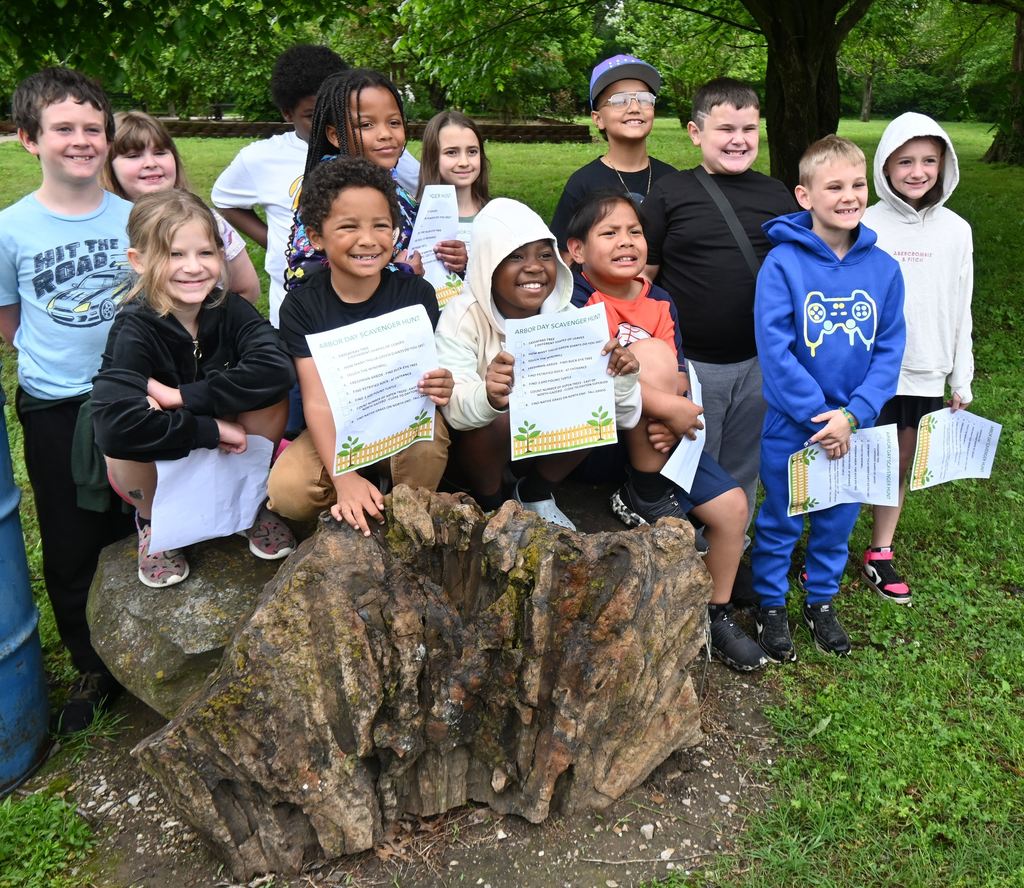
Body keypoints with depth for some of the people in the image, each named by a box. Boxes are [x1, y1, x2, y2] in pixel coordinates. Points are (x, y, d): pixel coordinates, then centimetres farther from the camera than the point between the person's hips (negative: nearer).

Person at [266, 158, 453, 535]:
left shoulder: (416, 293, -9)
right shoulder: (302, 305, -9)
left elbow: (424, 378, -9)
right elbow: (317, 401, -16)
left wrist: (438, 387, -37)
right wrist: (344, 477, -31)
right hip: (338, 434, 0)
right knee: (286, 491, -27)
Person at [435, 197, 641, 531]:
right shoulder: (463, 317, -21)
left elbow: (623, 416, -14)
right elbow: (453, 406, -36)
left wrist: (622, 378, -36)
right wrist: (488, 398, -58)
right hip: (472, 450, -3)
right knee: (503, 419, -33)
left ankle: (536, 492, 5)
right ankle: (490, 503, -2)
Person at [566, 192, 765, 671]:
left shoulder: (659, 302, 8)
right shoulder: (577, 300, -13)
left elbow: (679, 378, 1)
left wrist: (672, 418, -22)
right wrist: (668, 407, -31)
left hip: (658, 435, 7)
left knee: (732, 505, 0)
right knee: (652, 354, -28)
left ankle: (716, 615, 22)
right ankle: (644, 494, -17)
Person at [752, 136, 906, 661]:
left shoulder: (883, 268, -3)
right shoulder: (782, 263, -15)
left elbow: (890, 348, -3)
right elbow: (774, 350, -18)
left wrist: (852, 414, -15)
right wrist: (819, 417, -18)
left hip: (854, 425, 4)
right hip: (789, 426, -3)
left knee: (838, 520, 18)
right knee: (780, 521, 13)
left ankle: (822, 600, 39)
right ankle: (771, 604, 33)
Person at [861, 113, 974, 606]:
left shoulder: (956, 230, 3)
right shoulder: (865, 228, -8)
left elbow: (960, 311, 7)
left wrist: (961, 380, 8)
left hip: (927, 373, 4)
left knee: (901, 463, 13)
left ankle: (880, 553, 28)